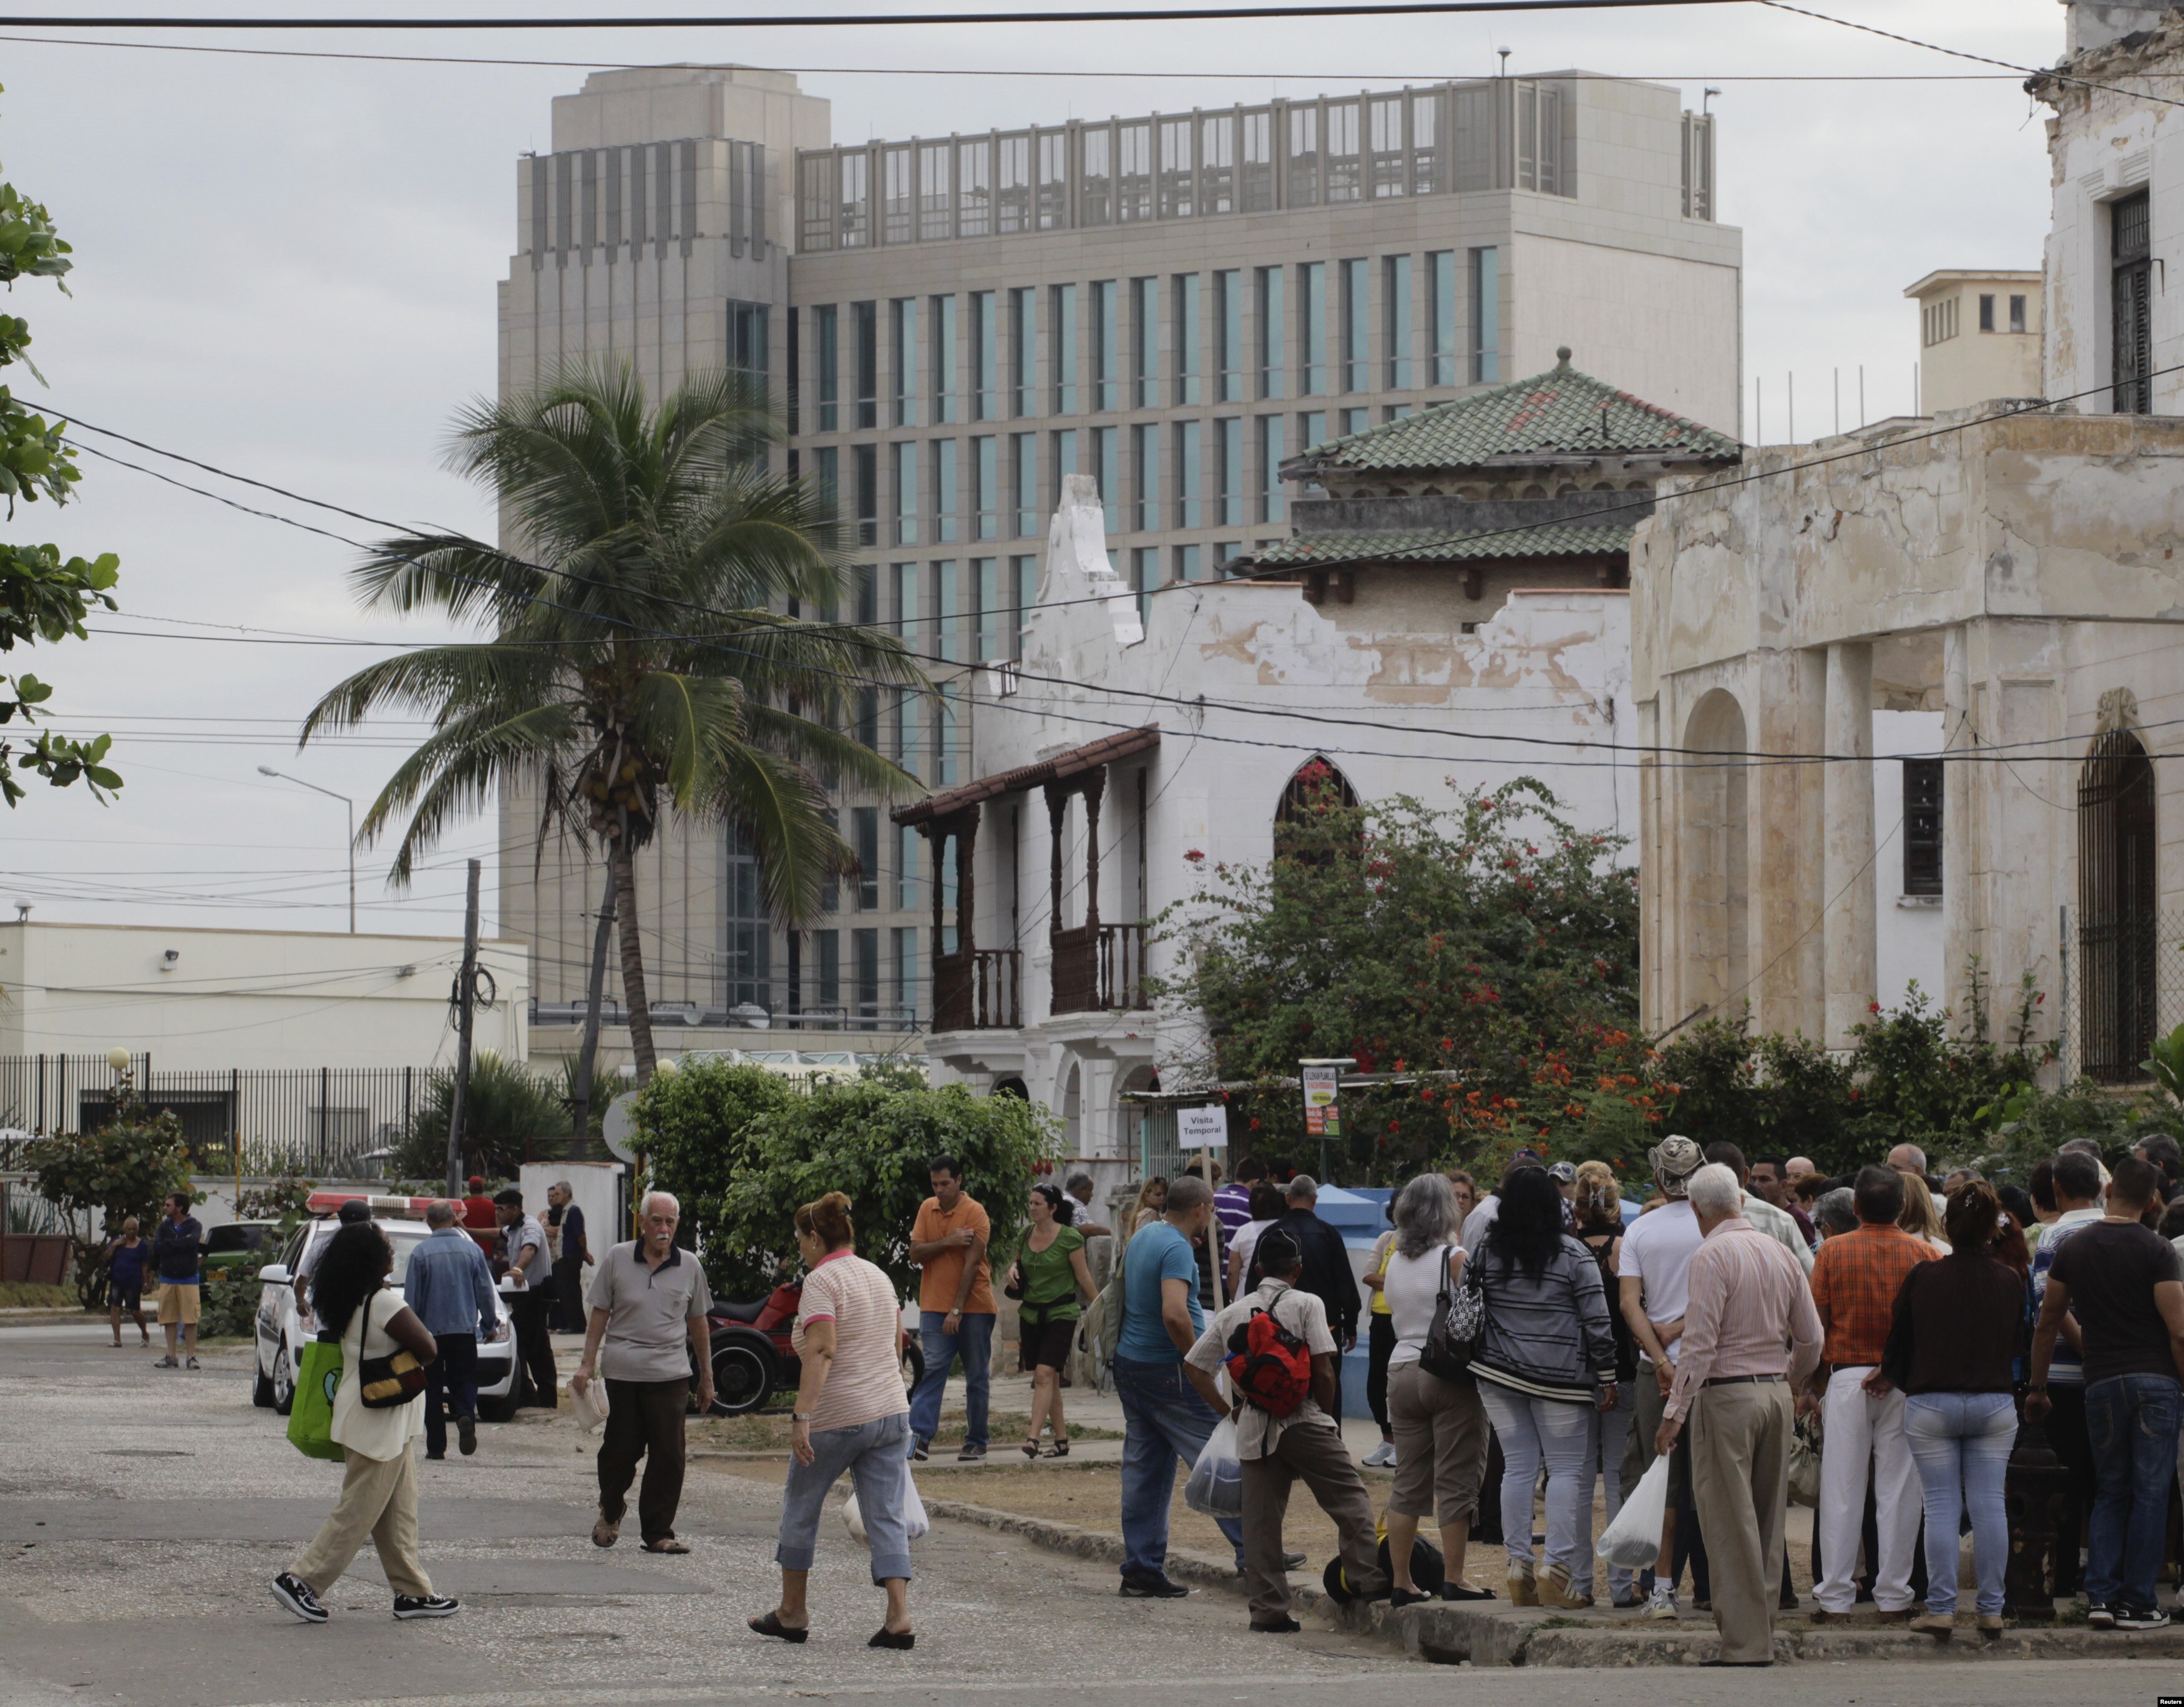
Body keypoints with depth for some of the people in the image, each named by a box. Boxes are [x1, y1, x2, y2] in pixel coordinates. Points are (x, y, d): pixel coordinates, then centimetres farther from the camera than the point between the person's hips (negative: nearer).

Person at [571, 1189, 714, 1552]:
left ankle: (658, 1533, 3)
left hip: (670, 1373, 1)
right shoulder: (617, 1258, 3)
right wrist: (588, 1364, 1)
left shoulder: (689, 1266, 7)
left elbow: (698, 1324, 14)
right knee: (620, 1450, 6)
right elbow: (599, 1315, 7)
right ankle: (610, 1512, 33)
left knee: (668, 1455, -4)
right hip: (621, 1372, -1)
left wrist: (706, 1377, 16)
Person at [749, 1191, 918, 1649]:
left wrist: (801, 1416, -26)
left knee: (800, 1508, 12)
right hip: (891, 1411, 7)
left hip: (837, 1418, -7)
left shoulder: (822, 1280, -11)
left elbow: (822, 1352, -22)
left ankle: (792, 1612, 22)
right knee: (887, 1517, 3)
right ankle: (899, 1616, -11)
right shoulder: (879, 1276, 13)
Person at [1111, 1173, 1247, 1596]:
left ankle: (1142, 1568, 9)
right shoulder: (1177, 1248, -17)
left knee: (1144, 1470, 9)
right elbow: (1174, 1313, -31)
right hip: (1166, 1371, -9)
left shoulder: (1141, 1239, 13)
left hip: (1129, 1364, 9)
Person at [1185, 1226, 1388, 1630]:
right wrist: (1328, 1416, 5)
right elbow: (1323, 1370, -8)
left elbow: (1193, 1364, 13)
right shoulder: (1306, 1305, -1)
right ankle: (1368, 1578, -6)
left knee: (1261, 1519, 4)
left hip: (1253, 1427, 4)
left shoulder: (1233, 1313, 13)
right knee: (1350, 1499, 3)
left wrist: (1225, 1408, 16)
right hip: (1303, 1422, -4)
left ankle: (1268, 1609, 3)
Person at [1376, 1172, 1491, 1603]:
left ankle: (1401, 1581, 11)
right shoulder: (1455, 1259, -10)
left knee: (1408, 1483, 10)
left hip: (1402, 1371, 6)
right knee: (1456, 1482, -1)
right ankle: (1454, 1578, -1)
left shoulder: (1394, 1263, 9)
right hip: (1450, 1374, -6)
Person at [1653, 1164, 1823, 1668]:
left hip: (1726, 1395, -7)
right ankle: (1763, 1633, 15)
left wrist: (1676, 1412, -12)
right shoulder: (1781, 1254, 10)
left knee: (1731, 1525, -4)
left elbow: (1700, 1342, -15)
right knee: (1767, 1522, 11)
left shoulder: (1712, 1256, -10)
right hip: (1775, 1392, 7)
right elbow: (1811, 1338, 13)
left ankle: (1744, 1642, -6)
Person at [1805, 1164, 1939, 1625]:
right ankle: (1894, 1595, 5)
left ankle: (1835, 1597, 2)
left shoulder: (1833, 1251, -1)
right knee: (1899, 1489, 4)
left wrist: (1817, 1384, 8)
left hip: (1847, 1376, 0)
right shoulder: (1922, 1254, -1)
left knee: (1841, 1489, 3)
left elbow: (1817, 1324, -1)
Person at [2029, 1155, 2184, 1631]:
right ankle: (2136, 1603, 0)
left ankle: (2100, 1596, 3)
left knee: (2110, 1490, 13)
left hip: (2101, 1382, 4)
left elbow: (2047, 1323, 13)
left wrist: (2037, 1386, 23)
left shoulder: (2073, 1248, 6)